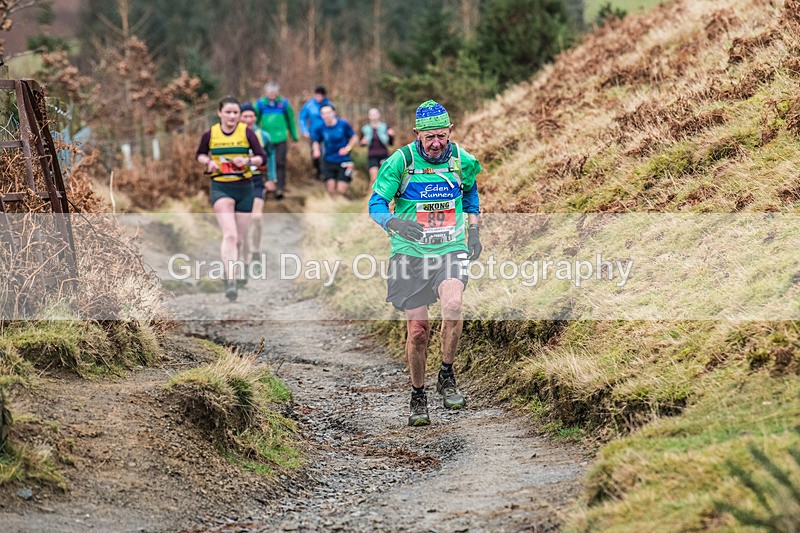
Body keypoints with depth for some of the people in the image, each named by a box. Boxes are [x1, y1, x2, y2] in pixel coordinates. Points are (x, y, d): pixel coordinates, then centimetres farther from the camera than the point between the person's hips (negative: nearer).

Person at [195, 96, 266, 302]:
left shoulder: (247, 132, -3)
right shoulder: (210, 134, -1)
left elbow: (262, 157, -1)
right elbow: (199, 154, 15)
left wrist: (247, 161, -20)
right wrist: (208, 162, -6)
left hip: (244, 187, 2)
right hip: (220, 188, -2)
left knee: (239, 239, 11)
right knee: (230, 234, -20)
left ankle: (231, 274, 34)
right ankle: (230, 281, -28)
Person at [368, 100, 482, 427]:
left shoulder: (461, 159, -2)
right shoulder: (401, 161, -11)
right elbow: (376, 203, -12)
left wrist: (474, 230, 15)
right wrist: (394, 223, -33)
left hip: (451, 249, 1)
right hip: (411, 252, -1)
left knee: (452, 302, -28)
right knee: (417, 329, -2)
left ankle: (446, 376, -9)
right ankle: (418, 396, 19)